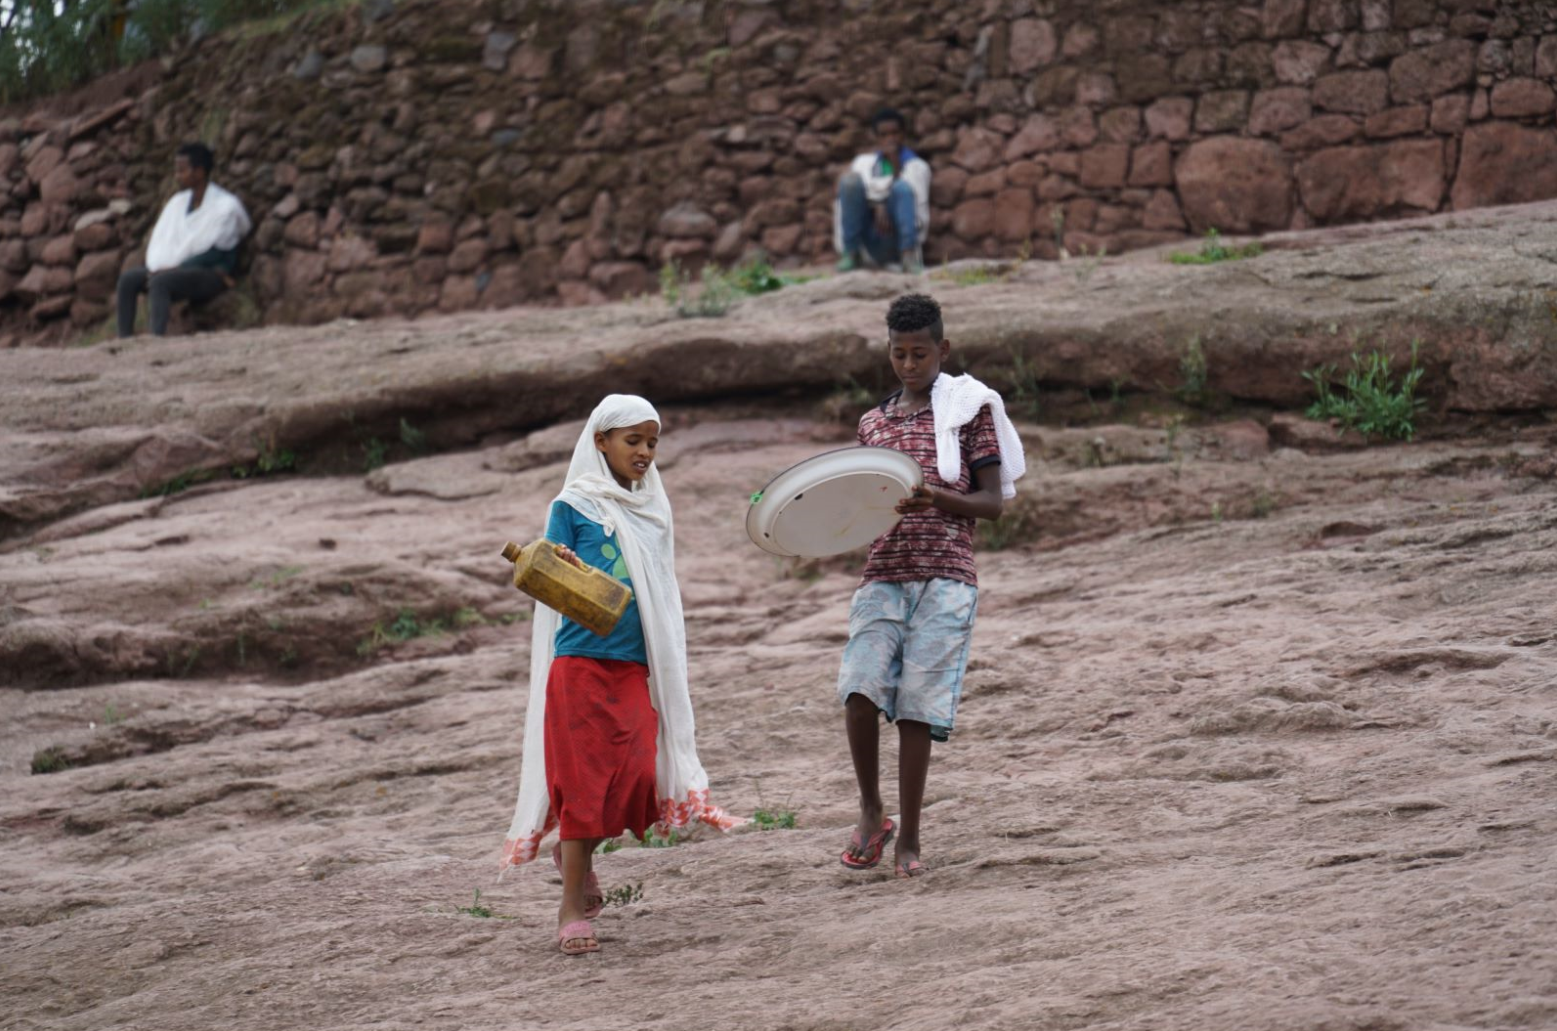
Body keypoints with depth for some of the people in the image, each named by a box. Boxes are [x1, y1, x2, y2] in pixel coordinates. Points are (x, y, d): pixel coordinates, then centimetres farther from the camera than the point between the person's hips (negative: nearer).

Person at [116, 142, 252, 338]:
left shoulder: (225, 206, -8)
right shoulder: (178, 202, 13)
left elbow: (214, 253, -14)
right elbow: (159, 241, 8)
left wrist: (173, 268, -17)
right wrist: (157, 268, -12)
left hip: (214, 276, -7)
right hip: (179, 270, 7)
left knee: (160, 281, -34)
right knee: (129, 277, -15)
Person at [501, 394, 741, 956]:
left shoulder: (652, 508, 14)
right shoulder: (573, 506, -2)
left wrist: (667, 674, 19)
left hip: (636, 665, 5)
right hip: (582, 661, -5)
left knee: (638, 783, -3)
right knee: (583, 779, -5)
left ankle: (574, 851, 26)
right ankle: (571, 908, 3)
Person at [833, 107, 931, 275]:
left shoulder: (917, 166, 10)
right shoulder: (864, 162, 16)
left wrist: (896, 164, -11)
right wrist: (878, 206, -23)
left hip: (898, 239, -2)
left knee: (902, 186, -27)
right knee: (850, 180, -20)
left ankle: (909, 255, -34)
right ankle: (850, 254, -21)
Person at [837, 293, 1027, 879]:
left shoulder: (969, 408, 3)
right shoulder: (873, 423, 17)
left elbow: (993, 502, -1)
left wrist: (936, 499, -18)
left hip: (944, 577, -3)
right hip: (881, 574, 3)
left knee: (917, 707, -7)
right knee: (860, 689, -16)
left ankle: (909, 839, 3)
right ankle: (871, 814, 2)